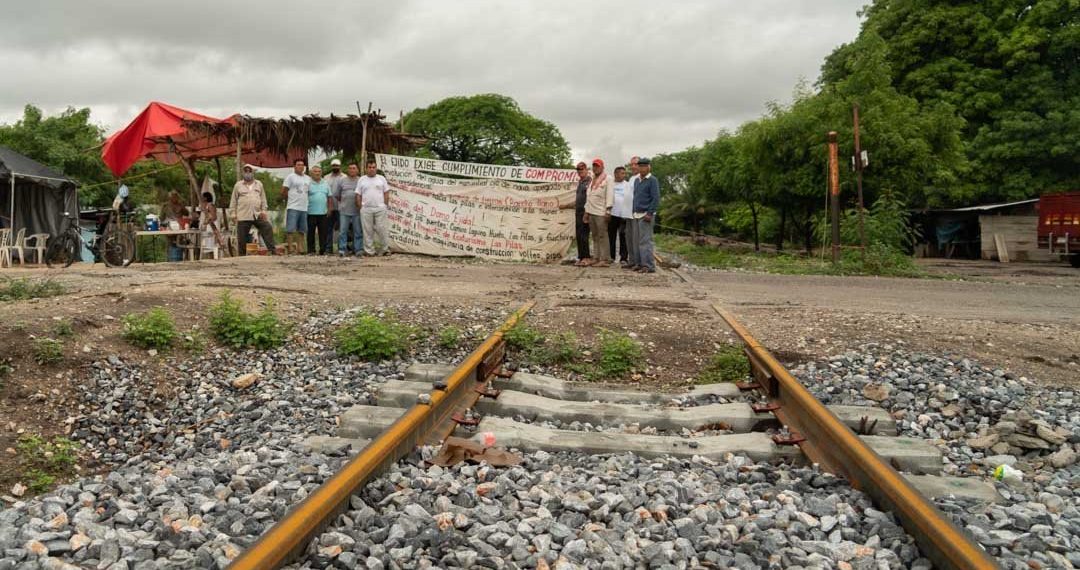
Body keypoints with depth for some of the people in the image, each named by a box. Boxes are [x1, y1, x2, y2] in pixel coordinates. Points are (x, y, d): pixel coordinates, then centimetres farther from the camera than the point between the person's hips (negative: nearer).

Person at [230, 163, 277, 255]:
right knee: (242, 238, 0)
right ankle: (242, 256, 9)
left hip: (257, 215, 2)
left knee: (268, 229, -11)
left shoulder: (259, 184, 14)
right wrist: (233, 214, 0)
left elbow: (263, 199, 13)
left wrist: (263, 211, 2)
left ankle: (272, 251, -8)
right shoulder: (238, 185, 8)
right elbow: (234, 201, 7)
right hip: (243, 216, -2)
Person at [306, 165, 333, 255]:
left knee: (323, 232, 4)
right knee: (311, 232, 2)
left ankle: (323, 250, 10)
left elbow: (329, 198, 13)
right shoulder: (308, 183, 0)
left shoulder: (326, 184, 12)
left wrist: (329, 209, 7)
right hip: (311, 213, -3)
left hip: (323, 213, 3)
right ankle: (311, 250, 8)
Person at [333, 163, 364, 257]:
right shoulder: (342, 181, 11)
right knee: (342, 231, -1)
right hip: (344, 211, 1)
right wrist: (341, 204, 11)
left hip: (357, 211, -1)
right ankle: (341, 250, 2)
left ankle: (358, 250, 7)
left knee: (358, 231, 2)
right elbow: (336, 195, 17)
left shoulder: (361, 181, 6)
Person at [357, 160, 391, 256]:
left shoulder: (381, 179, 8)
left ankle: (385, 248, 9)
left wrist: (384, 205, 0)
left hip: (380, 209, -1)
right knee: (367, 231, 3)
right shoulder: (362, 180, 9)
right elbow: (358, 195, 8)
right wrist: (361, 207, 0)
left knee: (382, 229, -2)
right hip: (366, 209, 1)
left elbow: (386, 193, 8)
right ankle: (369, 251, 9)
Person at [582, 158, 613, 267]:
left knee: (602, 236, -9)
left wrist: (608, 210, -17)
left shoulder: (607, 178, -2)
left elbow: (609, 195, -10)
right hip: (591, 212, 8)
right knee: (595, 236, 8)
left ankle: (605, 259, -9)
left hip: (601, 212, -8)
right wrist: (586, 211, 16)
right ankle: (598, 258, 12)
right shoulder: (592, 180, 20)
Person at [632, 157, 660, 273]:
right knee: (639, 241, 10)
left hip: (646, 215, -8)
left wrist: (650, 213, -18)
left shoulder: (652, 180, -7)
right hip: (637, 215, 8)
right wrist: (634, 212, 16)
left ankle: (649, 266, -9)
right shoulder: (636, 180, 17)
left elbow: (656, 198, -13)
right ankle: (641, 263, 15)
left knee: (645, 241, -10)